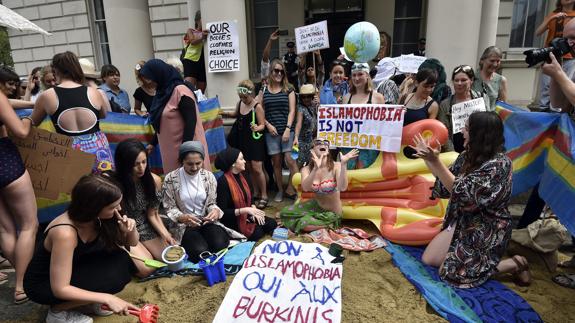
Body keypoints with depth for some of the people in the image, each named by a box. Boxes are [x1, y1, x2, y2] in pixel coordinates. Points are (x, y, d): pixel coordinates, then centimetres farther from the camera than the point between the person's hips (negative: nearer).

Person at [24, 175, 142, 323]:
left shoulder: (94, 217, -15)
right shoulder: (65, 233, -35)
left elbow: (132, 243, -2)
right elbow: (60, 289, -29)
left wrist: (131, 230, -25)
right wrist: (107, 298, -31)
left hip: (74, 270, 7)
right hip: (43, 285, -7)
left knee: (123, 261, -15)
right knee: (116, 275, -25)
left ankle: (84, 303, 4)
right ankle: (58, 310, -4)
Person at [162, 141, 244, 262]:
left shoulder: (209, 176, -1)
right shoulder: (171, 179, -10)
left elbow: (211, 203, 5)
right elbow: (170, 209, -5)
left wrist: (215, 211, -20)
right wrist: (183, 217, -26)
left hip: (207, 221, 2)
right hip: (185, 224, -2)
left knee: (220, 246, -26)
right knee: (200, 252, -27)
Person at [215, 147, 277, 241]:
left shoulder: (242, 176, 3)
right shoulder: (223, 181, -22)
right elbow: (222, 212, -24)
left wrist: (254, 210, -6)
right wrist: (246, 210, -27)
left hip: (246, 216, 7)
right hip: (232, 221, -7)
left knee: (272, 224, -7)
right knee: (257, 233, -23)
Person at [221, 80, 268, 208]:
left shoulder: (257, 107, -15)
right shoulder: (239, 104, 4)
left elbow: (262, 124, -15)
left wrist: (257, 128, -36)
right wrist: (224, 114, 9)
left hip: (255, 140, -6)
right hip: (243, 140, 7)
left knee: (257, 169, -7)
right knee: (249, 168, 12)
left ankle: (264, 196, 6)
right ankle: (256, 193, 26)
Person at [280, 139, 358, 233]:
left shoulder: (336, 166, -21)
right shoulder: (306, 169, -11)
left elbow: (342, 188, -37)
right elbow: (305, 188, -32)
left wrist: (343, 165, -48)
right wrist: (316, 168, -46)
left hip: (331, 213, -4)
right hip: (316, 206, 4)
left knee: (303, 223, -22)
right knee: (285, 213, -6)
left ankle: (328, 225, 6)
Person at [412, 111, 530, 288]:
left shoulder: (499, 163, -22)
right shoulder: (469, 155, 1)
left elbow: (463, 192, -28)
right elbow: (445, 186, 6)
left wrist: (435, 161, -32)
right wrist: (428, 159, -1)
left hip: (487, 229, -7)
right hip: (463, 221, 8)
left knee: (449, 273, -8)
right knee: (428, 259, 4)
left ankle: (515, 264, 5)